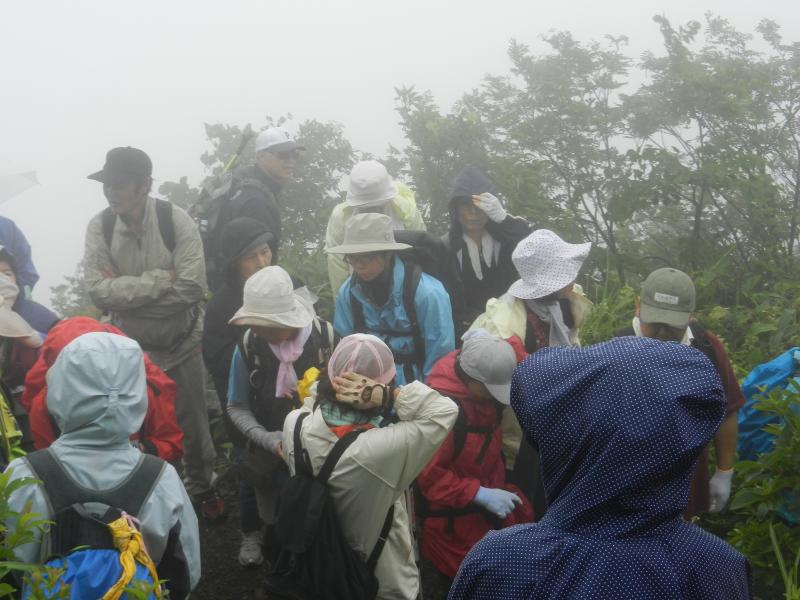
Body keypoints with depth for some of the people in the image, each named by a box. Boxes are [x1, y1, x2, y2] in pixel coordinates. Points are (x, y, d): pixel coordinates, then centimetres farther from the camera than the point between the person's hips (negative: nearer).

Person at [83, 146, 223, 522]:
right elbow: (100, 292, -18)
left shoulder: (176, 221, -17)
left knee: (192, 423, 13)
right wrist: (160, 279, -24)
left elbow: (192, 288, -22)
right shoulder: (99, 227, -12)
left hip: (181, 343, -1)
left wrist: (127, 290, -20)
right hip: (129, 347, 1)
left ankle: (203, 489, 36)